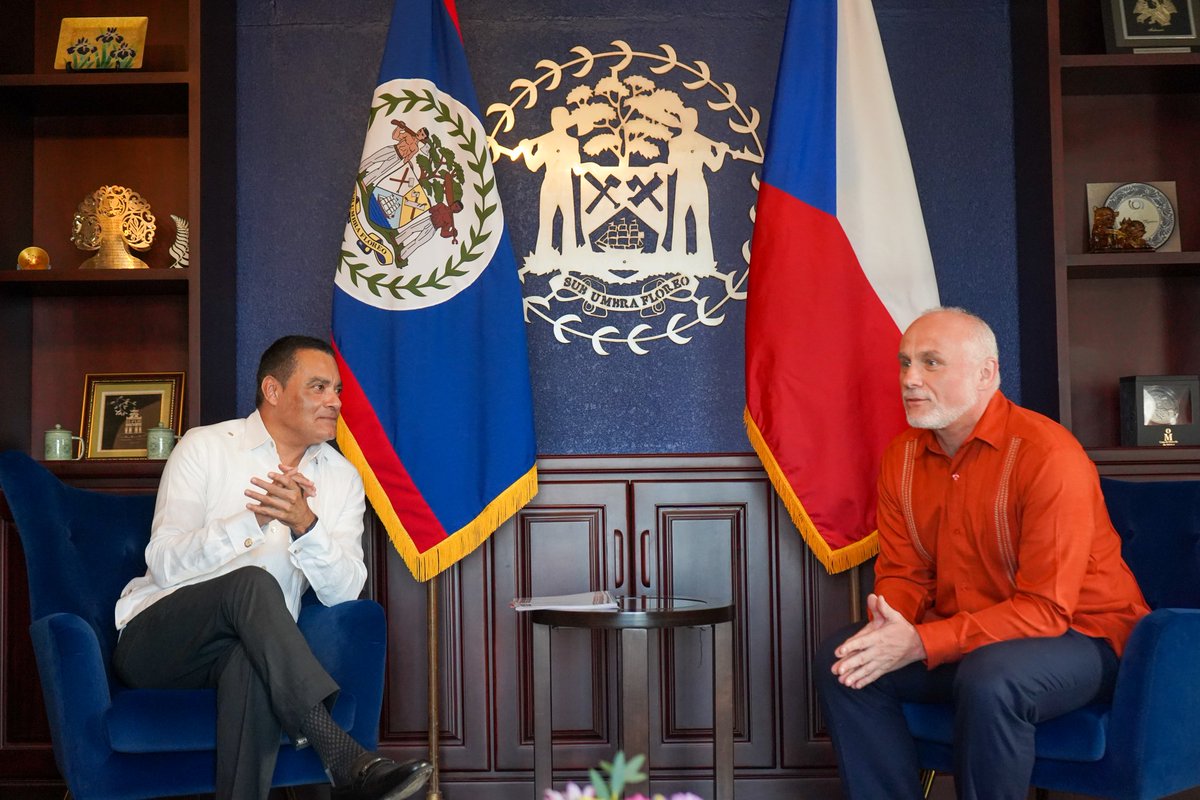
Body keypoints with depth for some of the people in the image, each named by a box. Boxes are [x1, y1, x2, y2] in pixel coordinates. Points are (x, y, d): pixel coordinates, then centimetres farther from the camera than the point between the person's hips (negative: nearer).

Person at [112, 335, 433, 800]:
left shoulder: (341, 478, 8)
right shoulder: (205, 448, -1)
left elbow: (344, 591, -6)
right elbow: (164, 565, -12)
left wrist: (305, 525, -24)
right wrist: (253, 519, -26)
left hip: (249, 647, 2)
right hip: (156, 641, -2)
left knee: (253, 668, -37)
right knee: (252, 582, -34)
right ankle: (343, 757, -43)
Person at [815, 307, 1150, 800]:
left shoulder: (1049, 456, -22)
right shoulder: (903, 456, 1)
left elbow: (1045, 610, -24)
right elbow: (903, 574, 6)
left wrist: (920, 643, -31)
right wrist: (889, 629, -19)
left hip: (1081, 636, -6)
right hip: (964, 639, 7)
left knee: (989, 679, -36)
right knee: (840, 659, -9)